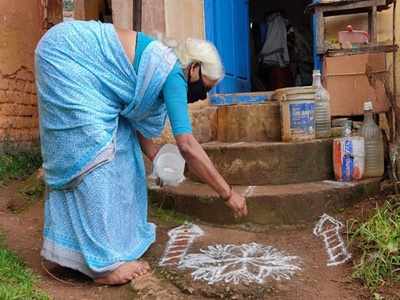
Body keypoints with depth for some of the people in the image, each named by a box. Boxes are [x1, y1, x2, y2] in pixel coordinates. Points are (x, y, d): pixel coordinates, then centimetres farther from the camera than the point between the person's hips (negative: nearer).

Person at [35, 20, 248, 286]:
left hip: (79, 64, 10)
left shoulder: (164, 68, 8)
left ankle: (121, 231, 19)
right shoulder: (173, 74, -19)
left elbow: (136, 122, 15)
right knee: (91, 153, -14)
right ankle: (105, 262, -9)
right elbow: (188, 146, -24)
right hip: (64, 57, -10)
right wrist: (228, 193, -18)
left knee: (119, 147, 8)